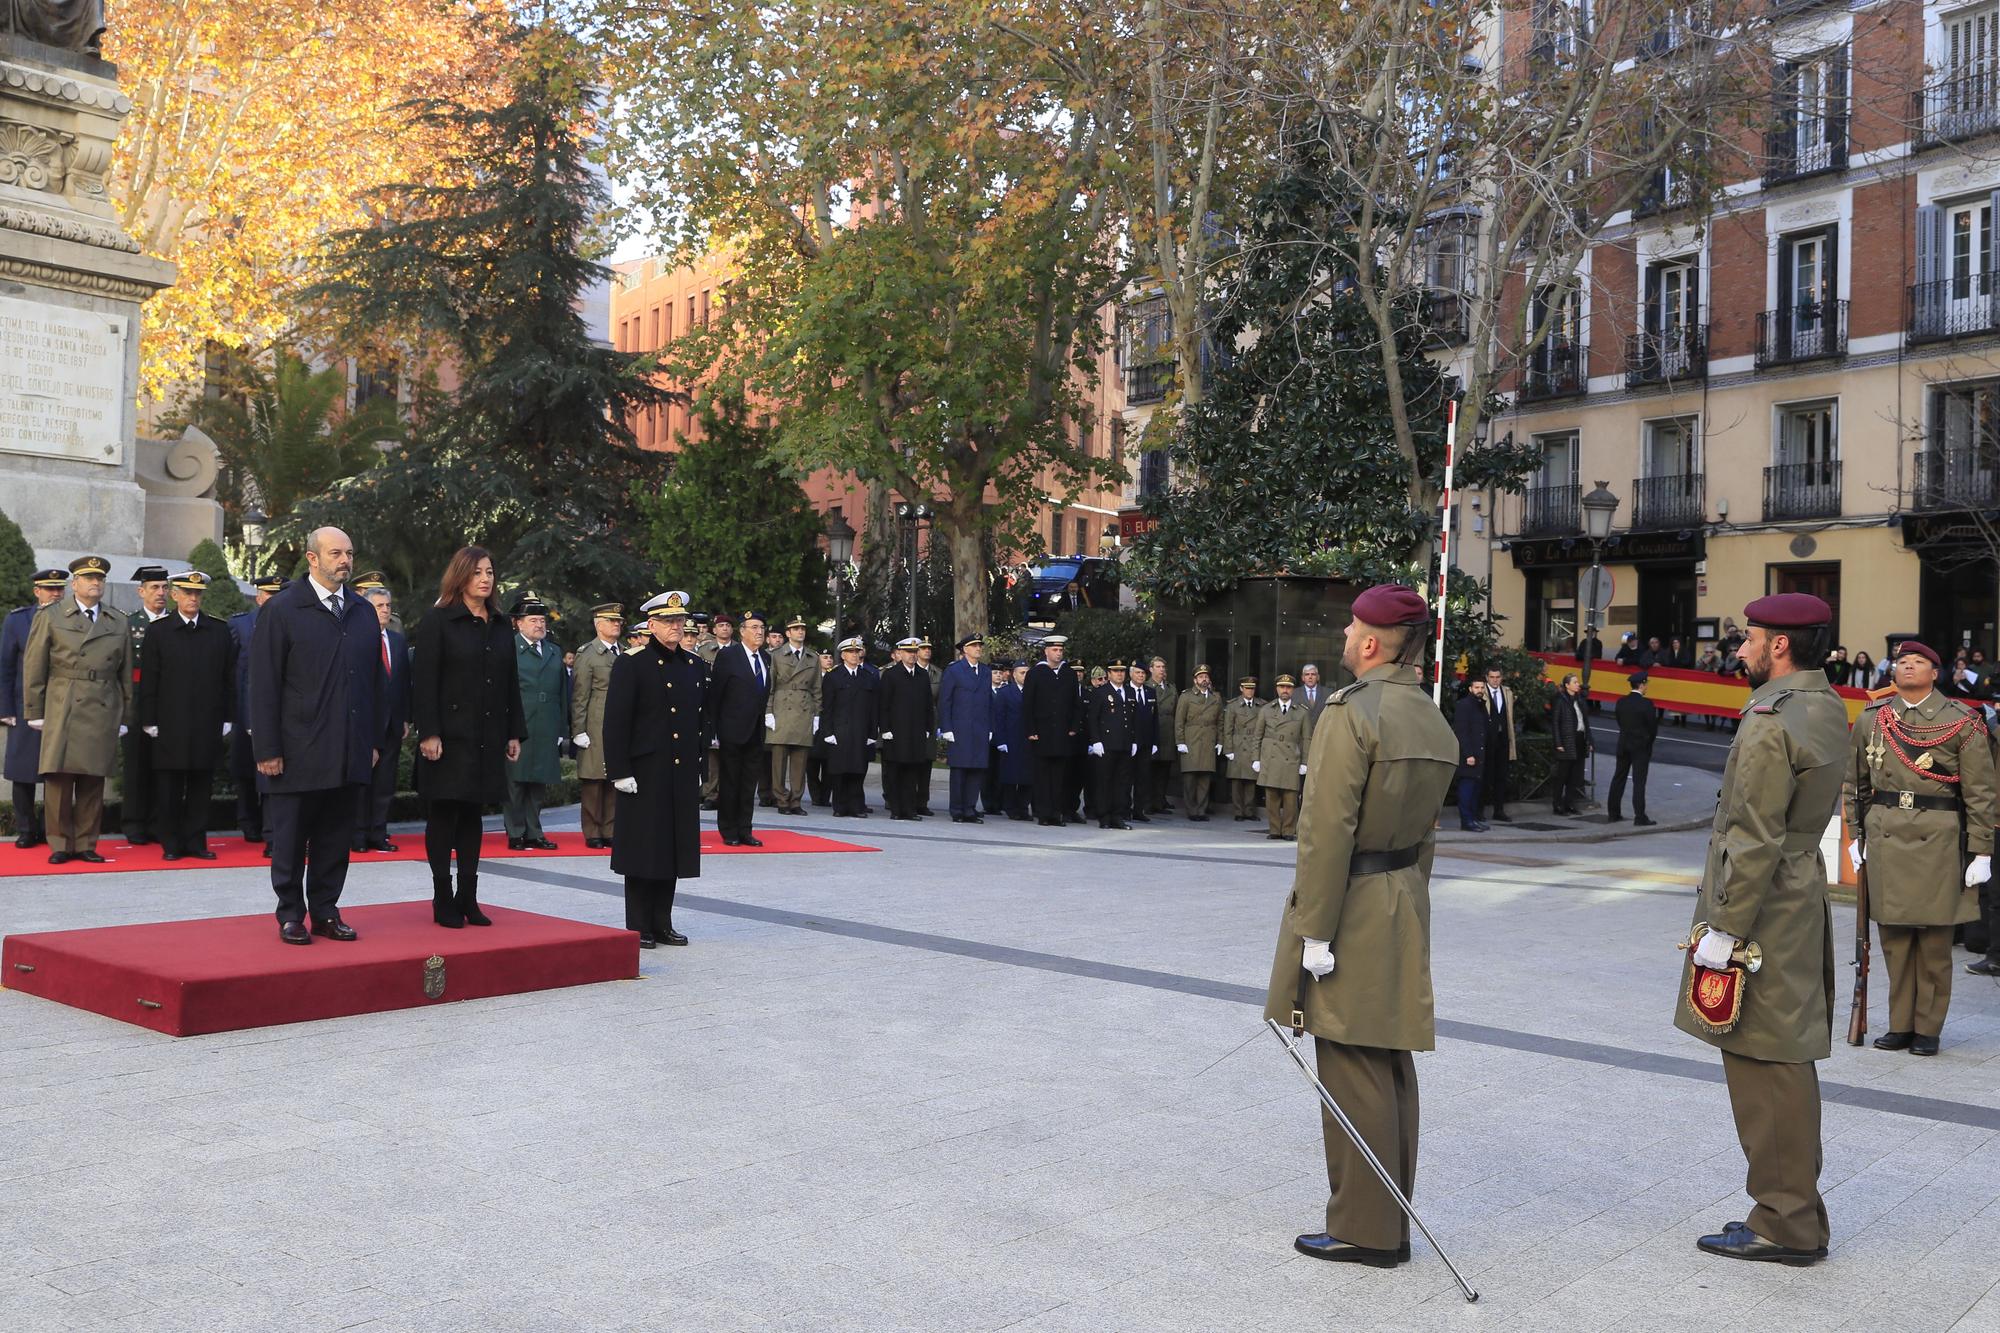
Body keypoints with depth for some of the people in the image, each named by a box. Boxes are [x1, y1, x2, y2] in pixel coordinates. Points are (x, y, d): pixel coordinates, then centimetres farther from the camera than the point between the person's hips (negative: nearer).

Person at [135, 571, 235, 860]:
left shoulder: (219, 631, 9)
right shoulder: (158, 631, 3)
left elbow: (229, 678, 10)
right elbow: (148, 681, 2)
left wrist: (227, 718, 6)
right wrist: (150, 721, -3)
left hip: (208, 725, 2)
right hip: (171, 725, -2)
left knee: (201, 787, 6)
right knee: (170, 789, 2)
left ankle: (196, 841, 13)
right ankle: (171, 844, 10)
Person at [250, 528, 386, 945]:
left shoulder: (364, 613, 11)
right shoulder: (280, 611, -4)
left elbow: (376, 681, 15)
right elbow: (264, 686, -6)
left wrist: (375, 740, 9)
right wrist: (267, 750, -10)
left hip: (349, 754, 5)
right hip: (298, 752, -4)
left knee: (336, 839, 10)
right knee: (290, 838, 5)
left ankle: (326, 911, 19)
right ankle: (291, 915, 15)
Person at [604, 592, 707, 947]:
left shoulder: (696, 667, 12)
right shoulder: (631, 665, -5)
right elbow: (615, 721, -9)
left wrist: (699, 765, 14)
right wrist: (620, 771, -14)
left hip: (683, 775, 5)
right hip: (644, 774, -5)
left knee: (674, 848, 9)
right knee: (643, 850, 0)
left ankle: (662, 924, 18)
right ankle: (638, 927, 8)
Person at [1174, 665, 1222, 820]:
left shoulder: (1216, 698, 15)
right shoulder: (1186, 697, 5)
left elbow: (1220, 722, 18)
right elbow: (1179, 722, 1)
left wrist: (1219, 742, 11)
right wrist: (1180, 743, -6)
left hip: (1209, 745, 3)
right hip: (1190, 744, -3)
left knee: (1205, 779, 1)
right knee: (1190, 778, -5)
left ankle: (1201, 810, 7)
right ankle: (1191, 811, 2)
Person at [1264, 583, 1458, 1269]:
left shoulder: (1350, 712, -18)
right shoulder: (1435, 724, 10)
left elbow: (1327, 831, -21)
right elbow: (1424, 831, 15)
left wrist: (1315, 930, -18)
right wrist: (1408, 905, 20)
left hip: (1351, 906, -9)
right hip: (1405, 903, 9)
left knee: (1353, 1070, -1)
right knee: (1391, 1066, 14)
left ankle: (1364, 1230, 7)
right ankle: (1392, 1225, 24)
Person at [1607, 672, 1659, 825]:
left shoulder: (1621, 702, 1)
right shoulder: (1646, 704, -15)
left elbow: (1619, 722, 5)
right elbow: (1653, 725, -9)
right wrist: (1650, 740, 9)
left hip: (1623, 745, 5)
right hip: (1641, 747, -5)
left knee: (1618, 778, 12)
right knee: (1639, 782, -3)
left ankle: (1613, 813, 17)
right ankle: (1639, 817, -3)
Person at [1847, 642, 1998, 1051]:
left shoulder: (1962, 722, 0)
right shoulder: (1871, 719, 9)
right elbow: (1854, 783, 17)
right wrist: (1855, 835, 13)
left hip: (1938, 840, -2)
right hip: (1884, 837, 3)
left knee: (1935, 940, 2)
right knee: (1893, 937, 6)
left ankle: (1928, 1029, 13)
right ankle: (1901, 1025, 16)